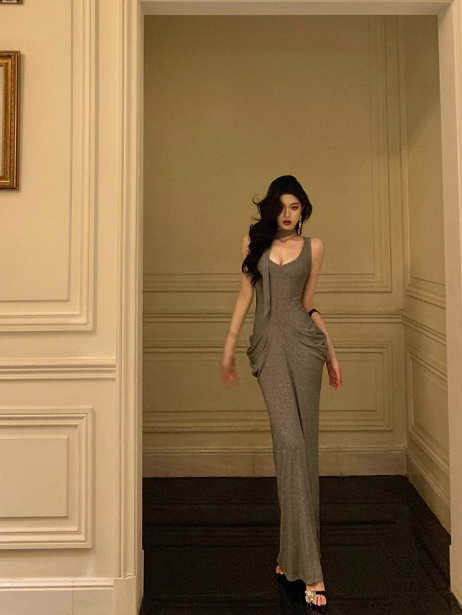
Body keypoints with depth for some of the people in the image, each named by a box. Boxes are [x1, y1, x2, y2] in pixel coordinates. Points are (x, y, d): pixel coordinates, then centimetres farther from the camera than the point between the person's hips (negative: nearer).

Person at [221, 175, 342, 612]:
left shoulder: (313, 246, 11)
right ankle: (309, 569, -9)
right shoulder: (253, 243, 12)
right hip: (268, 346, -1)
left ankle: (293, 554, 13)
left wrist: (330, 351, 13)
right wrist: (229, 344, 7)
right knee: (289, 442, -11)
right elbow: (245, 295, 12)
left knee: (301, 445, 0)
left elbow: (308, 303, 15)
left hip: (302, 345, 1)